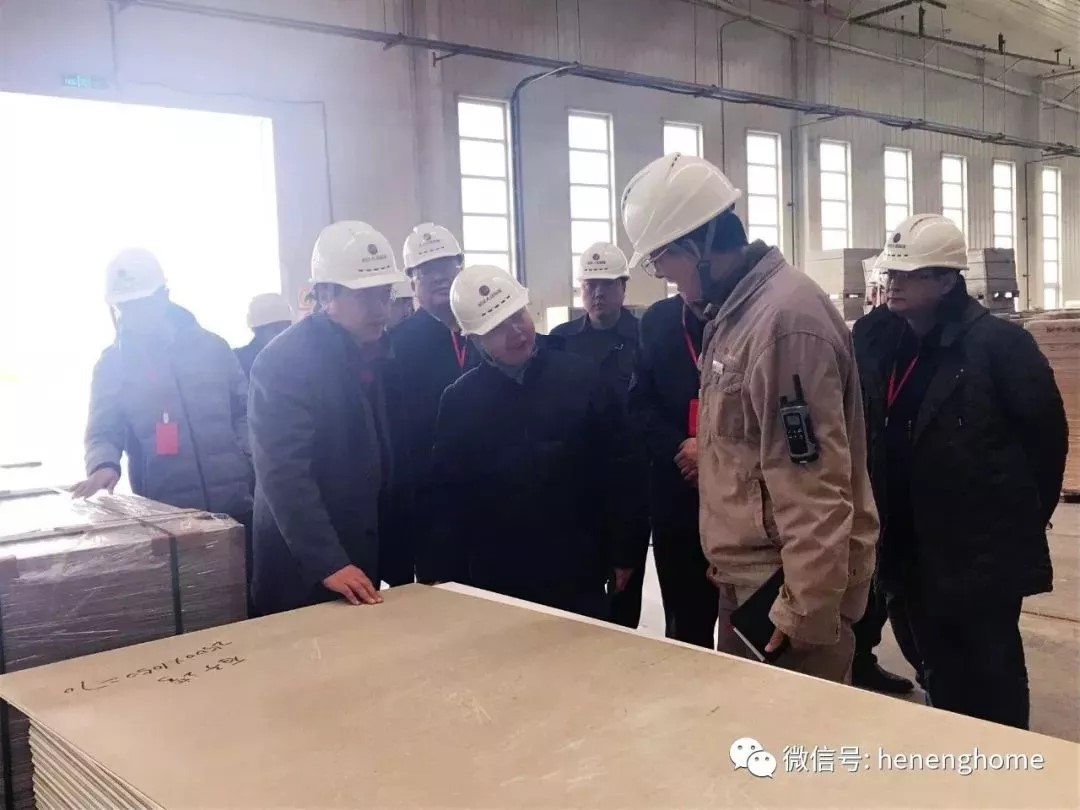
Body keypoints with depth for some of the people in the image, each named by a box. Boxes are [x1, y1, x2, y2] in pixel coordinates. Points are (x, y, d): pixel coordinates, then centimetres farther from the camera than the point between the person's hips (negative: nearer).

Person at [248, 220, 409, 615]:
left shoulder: (375, 350, 5)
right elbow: (284, 475, -24)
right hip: (304, 564, -7)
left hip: (363, 552, 7)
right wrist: (327, 563, -30)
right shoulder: (283, 361, -19)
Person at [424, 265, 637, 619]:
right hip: (494, 578, 1)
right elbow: (447, 493, 3)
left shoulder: (582, 376, -2)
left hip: (577, 572, 0)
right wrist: (443, 576, 1)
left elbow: (617, 468, 1)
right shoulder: (459, 399, 0)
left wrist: (621, 553, 1)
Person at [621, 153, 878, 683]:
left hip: (788, 585, -9)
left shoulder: (786, 319, -23)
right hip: (746, 577, 9)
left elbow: (815, 493, -24)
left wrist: (804, 614, -20)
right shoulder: (733, 310, 7)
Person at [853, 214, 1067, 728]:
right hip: (909, 545, 6)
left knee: (991, 672, 9)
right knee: (939, 671, 18)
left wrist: (1027, 513, -1)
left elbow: (1047, 431, -8)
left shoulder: (998, 343, -13)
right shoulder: (876, 342, 3)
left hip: (984, 545, -5)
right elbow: (865, 434, 9)